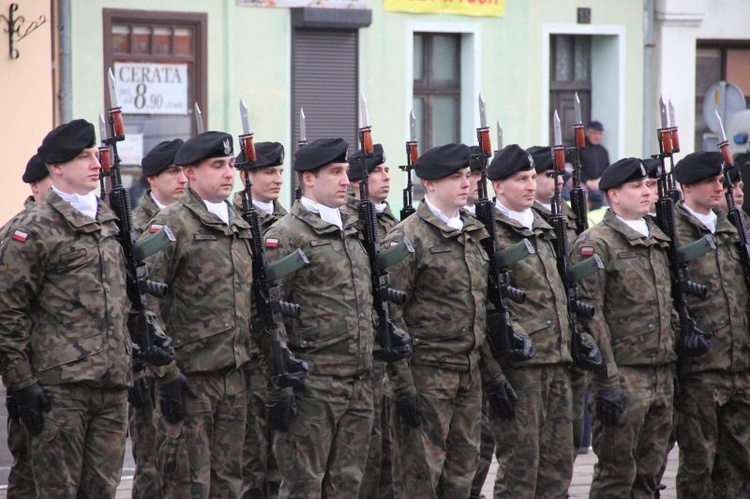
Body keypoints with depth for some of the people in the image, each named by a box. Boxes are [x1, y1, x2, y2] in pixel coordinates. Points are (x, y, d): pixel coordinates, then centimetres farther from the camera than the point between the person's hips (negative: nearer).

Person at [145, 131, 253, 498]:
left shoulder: (239, 227, 15)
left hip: (233, 376, 7)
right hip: (189, 376, -7)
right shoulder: (171, 226, -9)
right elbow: (147, 305, -13)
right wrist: (166, 372, -17)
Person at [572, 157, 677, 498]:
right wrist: (607, 381, -18)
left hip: (662, 376, 7)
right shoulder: (597, 243, -8)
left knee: (649, 472, 10)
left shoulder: (658, 242, 16)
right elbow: (591, 315, -13)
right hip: (625, 375, -7)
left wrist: (673, 367, 17)